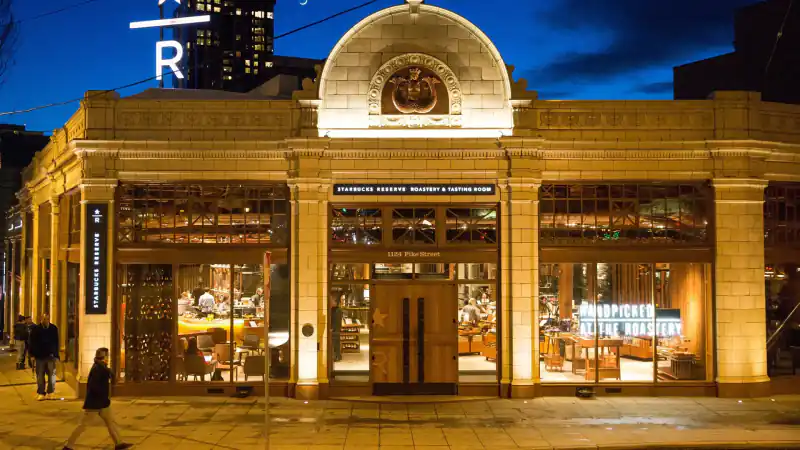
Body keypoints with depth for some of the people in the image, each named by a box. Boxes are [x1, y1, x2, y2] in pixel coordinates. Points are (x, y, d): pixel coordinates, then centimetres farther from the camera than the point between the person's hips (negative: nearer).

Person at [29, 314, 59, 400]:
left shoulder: (53, 328, 0)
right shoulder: (36, 329, -2)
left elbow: (56, 343, 4)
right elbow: (33, 343, 2)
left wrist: (56, 354, 0)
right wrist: (33, 354, -5)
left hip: (51, 355, 0)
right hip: (40, 356, 0)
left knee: (52, 375, 2)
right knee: (40, 375, 4)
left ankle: (50, 393, 12)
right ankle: (41, 393, 9)